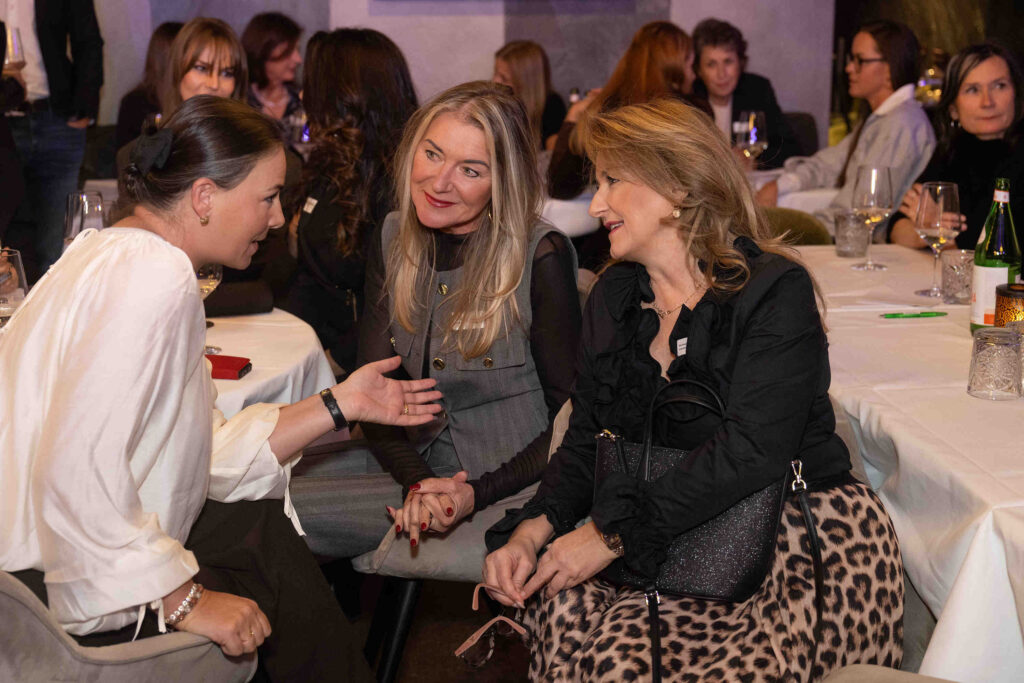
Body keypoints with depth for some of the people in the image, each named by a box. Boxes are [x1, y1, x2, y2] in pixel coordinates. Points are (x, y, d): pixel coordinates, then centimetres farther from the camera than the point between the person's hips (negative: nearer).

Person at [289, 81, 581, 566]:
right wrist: (416, 482, -18)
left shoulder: (541, 257, -18)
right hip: (415, 458, 6)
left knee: (279, 513, -19)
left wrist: (476, 494, -24)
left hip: (504, 476, -6)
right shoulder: (392, 239, 0)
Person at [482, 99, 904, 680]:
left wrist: (612, 533, -22)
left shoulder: (775, 290, -8)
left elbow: (752, 450, -20)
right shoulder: (613, 297, 13)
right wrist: (531, 530, -8)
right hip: (675, 545, 6)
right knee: (559, 601, -25)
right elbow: (586, 442, 12)